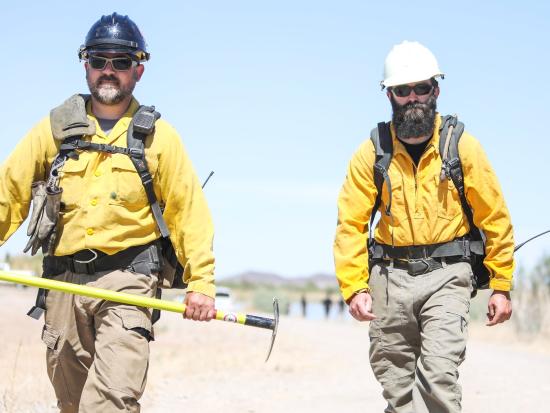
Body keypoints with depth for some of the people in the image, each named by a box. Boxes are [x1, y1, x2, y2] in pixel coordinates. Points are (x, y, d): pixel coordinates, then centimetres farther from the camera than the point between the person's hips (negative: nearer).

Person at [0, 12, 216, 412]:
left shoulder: (158, 135, 6)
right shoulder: (56, 128, 10)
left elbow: (189, 211, 4)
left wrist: (201, 282, -4)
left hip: (128, 279, -3)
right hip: (64, 280, 3)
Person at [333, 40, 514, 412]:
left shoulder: (463, 146, -2)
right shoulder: (372, 153, 0)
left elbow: (495, 218, 3)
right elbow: (351, 224, 0)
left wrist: (501, 286, 1)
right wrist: (354, 287, -10)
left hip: (446, 275, -2)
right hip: (389, 276, 2)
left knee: (439, 376, -17)